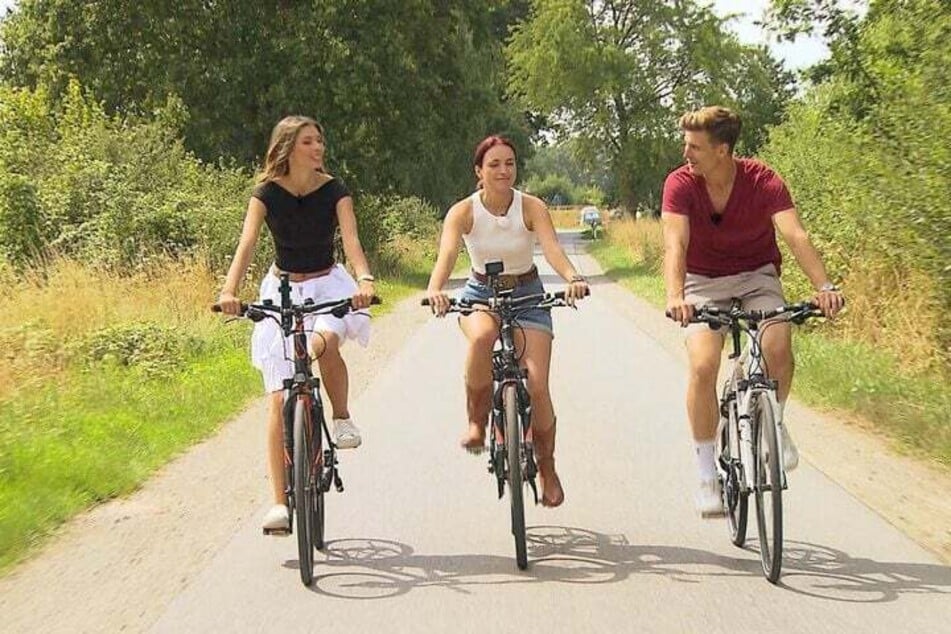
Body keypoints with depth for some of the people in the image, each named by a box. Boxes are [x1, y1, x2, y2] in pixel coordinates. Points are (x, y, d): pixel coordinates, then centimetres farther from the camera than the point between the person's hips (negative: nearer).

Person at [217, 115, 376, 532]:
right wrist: (230, 290, -38)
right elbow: (247, 243, -21)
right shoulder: (267, 193, -9)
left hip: (328, 286, 0)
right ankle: (280, 502, -3)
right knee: (279, 397, -7)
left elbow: (351, 240, -20)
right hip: (282, 290, 0)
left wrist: (365, 279, -40)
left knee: (325, 342, -37)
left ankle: (342, 416, -6)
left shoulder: (334, 190, -7)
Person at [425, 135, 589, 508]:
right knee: (481, 337, -38)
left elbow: (552, 248, -29)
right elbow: (446, 254, -28)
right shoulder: (463, 211, -13)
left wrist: (572, 278, -51)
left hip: (527, 295, 0)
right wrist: (434, 290, -50)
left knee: (537, 384, -12)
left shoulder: (531, 208, -13)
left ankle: (547, 469, 10)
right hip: (480, 294, 0)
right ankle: (476, 422, -17)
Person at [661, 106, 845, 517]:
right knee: (703, 366, -20)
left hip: (756, 275, 0)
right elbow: (675, 243, -32)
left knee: (778, 348, -28)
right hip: (704, 282, 0)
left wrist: (823, 286, -49)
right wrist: (674, 296, -50)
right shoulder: (680, 184, -19)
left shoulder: (763, 182, -20)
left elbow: (795, 235, -32)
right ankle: (707, 476, -8)